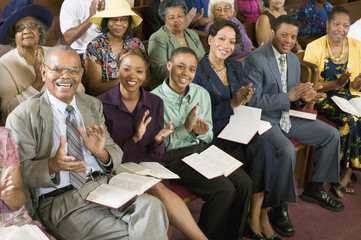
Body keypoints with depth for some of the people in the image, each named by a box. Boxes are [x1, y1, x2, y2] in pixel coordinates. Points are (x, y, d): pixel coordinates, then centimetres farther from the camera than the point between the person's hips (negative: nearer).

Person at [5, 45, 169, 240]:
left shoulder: (93, 105, 14)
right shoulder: (22, 117, 0)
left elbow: (116, 155, 13)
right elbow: (19, 170, -4)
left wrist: (102, 153, -11)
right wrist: (52, 165, -23)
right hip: (59, 200, -4)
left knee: (151, 206, -25)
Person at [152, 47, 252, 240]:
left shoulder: (202, 94, 10)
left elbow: (209, 136, 14)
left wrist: (202, 133, -10)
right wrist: (185, 129, -21)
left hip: (203, 149, 6)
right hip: (174, 157, -6)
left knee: (244, 183, -16)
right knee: (224, 189, -23)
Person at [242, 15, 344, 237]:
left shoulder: (294, 60, 9)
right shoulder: (255, 60, -17)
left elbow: (293, 96, 17)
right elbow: (252, 101, -21)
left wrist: (304, 96, -8)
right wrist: (289, 96, -25)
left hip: (287, 117, 8)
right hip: (263, 119, -8)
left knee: (332, 135, 5)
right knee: (287, 150, -33)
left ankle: (315, 188, 21)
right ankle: (279, 207, -12)